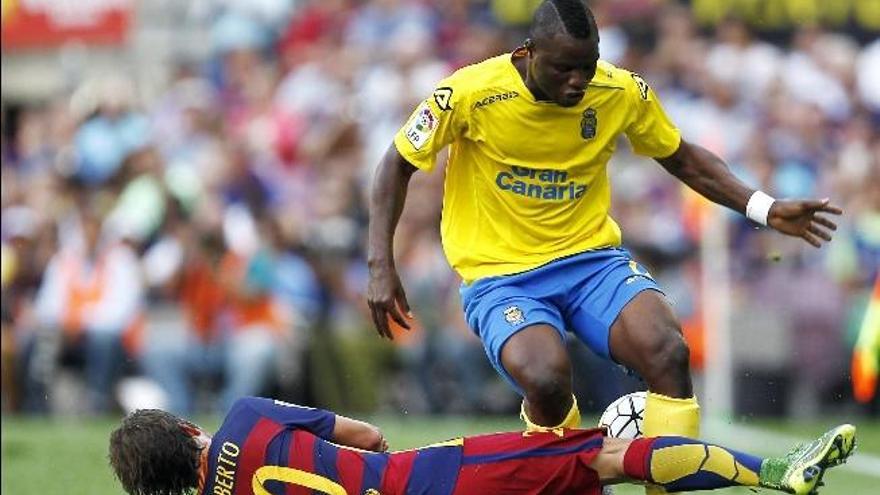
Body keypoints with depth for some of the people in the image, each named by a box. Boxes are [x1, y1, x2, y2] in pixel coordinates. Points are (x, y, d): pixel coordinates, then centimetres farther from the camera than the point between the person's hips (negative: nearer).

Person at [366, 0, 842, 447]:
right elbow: (397, 166, -1)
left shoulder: (622, 92, -5)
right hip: (500, 275, -3)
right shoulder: (470, 93, -14)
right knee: (547, 380, -32)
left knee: (668, 353, -27)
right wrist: (380, 268, -8)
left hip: (591, 257, 3)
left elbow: (681, 158, 13)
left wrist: (765, 209, 2)